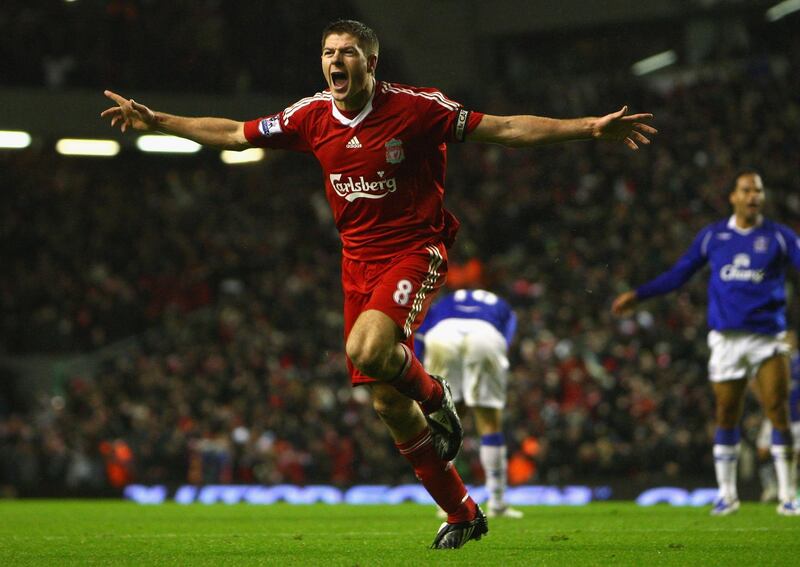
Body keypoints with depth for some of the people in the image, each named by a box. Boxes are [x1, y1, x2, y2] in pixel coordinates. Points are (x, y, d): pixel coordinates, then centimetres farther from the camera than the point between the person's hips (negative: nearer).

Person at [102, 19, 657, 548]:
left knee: (367, 351, -33)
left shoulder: (415, 107, -13)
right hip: (359, 260, 5)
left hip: (416, 250, -5)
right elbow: (235, 134, 12)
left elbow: (505, 128, -13)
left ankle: (434, 393, 2)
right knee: (387, 401, 3)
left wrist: (590, 127, -20)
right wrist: (158, 121, 13)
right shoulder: (313, 115, 0)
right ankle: (463, 514, 18)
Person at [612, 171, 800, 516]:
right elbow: (678, 275, 14)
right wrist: (637, 296, 10)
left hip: (767, 338, -1)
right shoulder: (712, 236, 8)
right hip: (727, 339, 1)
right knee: (726, 417, 2)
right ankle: (726, 495, 14)